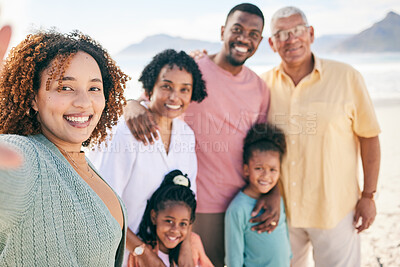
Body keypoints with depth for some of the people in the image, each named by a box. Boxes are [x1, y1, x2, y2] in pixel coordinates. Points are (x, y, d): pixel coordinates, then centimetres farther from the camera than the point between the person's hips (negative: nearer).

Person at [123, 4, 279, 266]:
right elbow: (148, 98, -7)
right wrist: (133, 106, -32)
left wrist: (274, 192, -1)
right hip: (201, 204, -4)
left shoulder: (260, 88, 7)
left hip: (249, 203, 5)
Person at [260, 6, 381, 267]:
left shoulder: (346, 77, -6)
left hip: (335, 209, -2)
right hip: (280, 209, 3)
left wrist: (368, 196, -3)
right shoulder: (263, 84, 0)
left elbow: (368, 137, -2)